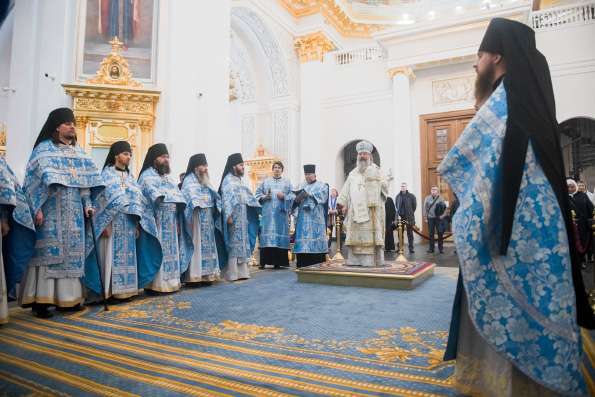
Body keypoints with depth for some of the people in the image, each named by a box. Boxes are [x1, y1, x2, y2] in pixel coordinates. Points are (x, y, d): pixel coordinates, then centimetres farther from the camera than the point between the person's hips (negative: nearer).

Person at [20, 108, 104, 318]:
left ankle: (68, 296, 15)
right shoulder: (44, 149, 0)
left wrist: (87, 204, 6)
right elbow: (34, 180, -8)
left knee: (72, 251, 7)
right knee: (48, 251, -5)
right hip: (51, 211, -5)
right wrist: (37, 208, -16)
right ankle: (40, 299, 1)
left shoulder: (79, 151, 16)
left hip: (73, 212, 5)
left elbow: (85, 181, 15)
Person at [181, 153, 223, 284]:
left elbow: (213, 197, 23)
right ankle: (195, 275, -7)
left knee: (207, 245, 8)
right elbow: (192, 197, -20)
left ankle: (206, 274, 13)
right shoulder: (189, 180, -5)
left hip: (208, 219, 8)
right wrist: (197, 205, -35)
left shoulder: (205, 181, 20)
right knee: (198, 245, -10)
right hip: (197, 218, -8)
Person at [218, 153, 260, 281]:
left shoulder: (239, 180, 16)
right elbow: (226, 199, -17)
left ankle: (241, 271, 16)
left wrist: (258, 208, 15)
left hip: (243, 217, 8)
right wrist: (228, 215, -25)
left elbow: (247, 196, 19)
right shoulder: (228, 180, -9)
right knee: (234, 243, -6)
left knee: (242, 242, 9)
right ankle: (232, 273, 0)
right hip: (234, 217, -8)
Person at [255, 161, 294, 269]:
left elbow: (292, 196, 6)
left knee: (280, 234, -3)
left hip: (281, 213, 0)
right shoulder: (265, 181, 14)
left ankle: (278, 262, 2)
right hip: (267, 213, 0)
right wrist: (264, 197, -8)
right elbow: (257, 194, 11)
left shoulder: (287, 183, 13)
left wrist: (284, 197, -11)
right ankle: (264, 261, -1)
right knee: (266, 235, -5)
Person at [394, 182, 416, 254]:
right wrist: (399, 212, 10)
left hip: (409, 217, -3)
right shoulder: (398, 196, 7)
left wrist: (411, 213, 4)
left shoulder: (411, 196, -1)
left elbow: (414, 205, 4)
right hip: (400, 216, 3)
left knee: (410, 233, 2)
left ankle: (411, 248, 7)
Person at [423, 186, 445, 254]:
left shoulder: (440, 198, 1)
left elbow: (444, 207, 1)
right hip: (430, 218, 1)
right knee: (431, 234, 6)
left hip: (438, 218, -1)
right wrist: (425, 217, 2)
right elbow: (425, 208, 6)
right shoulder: (427, 198, 5)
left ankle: (440, 248, 12)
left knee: (440, 233, 0)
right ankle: (431, 248, 13)